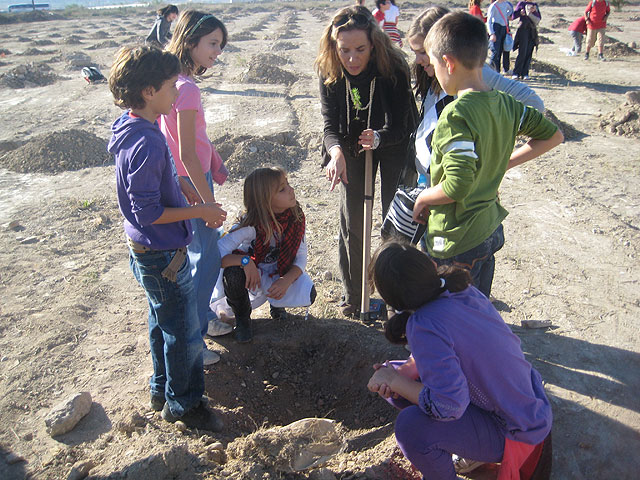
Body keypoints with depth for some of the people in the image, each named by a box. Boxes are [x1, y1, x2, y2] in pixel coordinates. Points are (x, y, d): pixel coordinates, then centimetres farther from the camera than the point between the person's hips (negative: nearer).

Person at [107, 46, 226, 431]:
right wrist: (200, 211, -18)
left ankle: (164, 389, 43)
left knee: (164, 324, 25)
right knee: (184, 332, 7)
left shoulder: (135, 129, 3)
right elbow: (147, 212, -27)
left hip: (150, 252, 10)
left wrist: (188, 192, 8)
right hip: (164, 257, -10)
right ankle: (183, 403, 27)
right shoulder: (147, 142, -28)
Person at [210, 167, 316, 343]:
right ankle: (242, 317, -4)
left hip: (280, 273, 3)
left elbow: (301, 258, -10)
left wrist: (286, 280, -27)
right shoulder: (251, 225, -30)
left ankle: (276, 302, 14)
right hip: (251, 271, -3)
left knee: (308, 295, -24)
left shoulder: (296, 217, -17)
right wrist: (245, 260, -46)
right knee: (233, 273, -38)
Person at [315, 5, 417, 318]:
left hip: (393, 143, -2)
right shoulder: (329, 73, -20)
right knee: (351, 223, 3)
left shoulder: (393, 69, -29)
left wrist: (378, 138, -48)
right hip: (352, 144, 2)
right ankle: (353, 296, 21)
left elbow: (400, 126, -26)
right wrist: (336, 151, -43)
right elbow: (330, 124, -21)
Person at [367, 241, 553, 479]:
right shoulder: (462, 289, -8)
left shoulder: (424, 326, -33)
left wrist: (395, 380, -21)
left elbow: (449, 406, -35)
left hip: (513, 431, -8)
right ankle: (473, 449, 24)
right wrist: (404, 372, -7)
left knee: (410, 426, -27)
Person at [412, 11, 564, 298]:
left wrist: (422, 199, -11)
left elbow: (457, 186, -30)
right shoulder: (504, 104, 0)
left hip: (457, 244, -8)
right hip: (490, 230, 8)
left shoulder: (456, 115, -24)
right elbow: (553, 135, 12)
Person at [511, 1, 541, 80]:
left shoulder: (535, 5, 17)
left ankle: (525, 74, 3)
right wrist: (521, 12, -13)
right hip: (523, 29, -4)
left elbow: (539, 18, 9)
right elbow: (514, 15, 2)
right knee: (522, 52, -11)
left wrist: (534, 11, -6)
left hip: (532, 31, 4)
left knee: (529, 53, 0)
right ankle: (516, 73, -6)